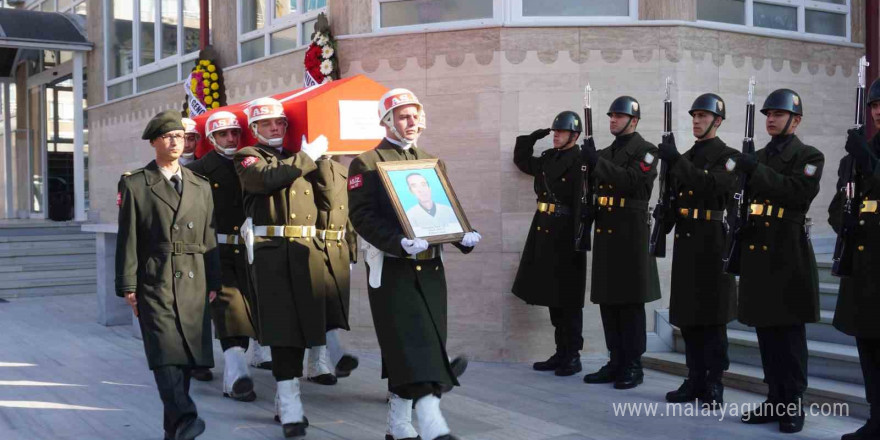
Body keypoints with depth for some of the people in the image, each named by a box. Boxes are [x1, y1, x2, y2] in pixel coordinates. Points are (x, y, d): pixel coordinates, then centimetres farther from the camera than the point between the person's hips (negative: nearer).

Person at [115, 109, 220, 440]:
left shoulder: (201, 186, 14)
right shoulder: (134, 184, 4)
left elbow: (209, 238, 13)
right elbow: (127, 239, 1)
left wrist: (213, 283, 7)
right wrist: (128, 286, -4)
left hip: (194, 283, 4)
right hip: (155, 282, -3)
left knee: (187, 355, 4)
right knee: (166, 354, -14)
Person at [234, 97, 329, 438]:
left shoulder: (299, 158, 22)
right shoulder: (248, 157, 6)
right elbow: (269, 179, -17)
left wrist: (318, 155, 12)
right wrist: (307, 156, -10)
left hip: (307, 251, 5)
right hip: (271, 251, -5)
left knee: (302, 323, 8)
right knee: (282, 327, -9)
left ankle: (284, 397, 22)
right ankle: (290, 409, -8)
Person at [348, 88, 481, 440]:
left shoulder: (431, 162, 16)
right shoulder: (366, 164, -2)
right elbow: (362, 215, -12)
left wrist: (463, 236, -4)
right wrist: (399, 242, -26)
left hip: (430, 267, 6)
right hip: (392, 269, -6)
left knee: (415, 349, 9)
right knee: (414, 347, -12)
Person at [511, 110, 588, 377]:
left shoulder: (580, 162, -11)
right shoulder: (548, 158, 12)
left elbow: (582, 204, -19)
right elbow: (521, 161, 30)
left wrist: (578, 241, -25)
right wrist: (533, 137, 15)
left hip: (565, 237, -8)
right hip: (543, 235, 8)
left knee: (568, 300, 1)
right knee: (552, 297, 12)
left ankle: (573, 356, 11)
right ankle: (561, 353, 22)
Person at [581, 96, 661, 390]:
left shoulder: (645, 151, -3)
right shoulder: (605, 153, 18)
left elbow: (632, 181, -19)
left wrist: (597, 162, -21)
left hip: (631, 235, -7)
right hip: (605, 233, 7)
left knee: (630, 303, -3)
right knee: (608, 301, 8)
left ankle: (633, 366, 4)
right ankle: (616, 362, 16)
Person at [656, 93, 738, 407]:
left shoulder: (728, 156, -3)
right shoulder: (686, 157, 17)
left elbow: (713, 187, -21)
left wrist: (677, 161, -24)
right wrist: (664, 226, 6)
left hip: (712, 243, -6)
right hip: (685, 241, 6)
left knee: (712, 319, -2)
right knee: (688, 315, 7)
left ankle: (713, 386, 5)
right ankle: (695, 380, 16)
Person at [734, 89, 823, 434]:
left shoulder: (809, 157, 0)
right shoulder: (756, 158, 18)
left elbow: (798, 192, -18)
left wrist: (755, 171, -21)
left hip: (788, 257, -6)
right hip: (757, 256, 6)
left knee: (789, 335, -2)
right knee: (766, 333, 8)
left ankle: (793, 405, 5)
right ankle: (775, 399, 15)